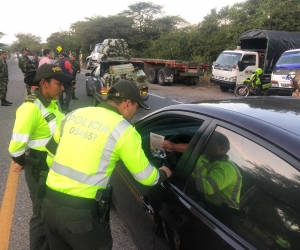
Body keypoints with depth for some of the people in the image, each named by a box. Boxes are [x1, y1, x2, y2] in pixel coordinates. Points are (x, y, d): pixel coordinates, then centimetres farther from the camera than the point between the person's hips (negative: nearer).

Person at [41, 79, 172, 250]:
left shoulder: (75, 114, 7)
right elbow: (145, 177, -3)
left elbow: (52, 148, 17)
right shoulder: (123, 130, -10)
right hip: (83, 212, -5)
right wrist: (163, 173, 17)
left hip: (50, 204, 6)